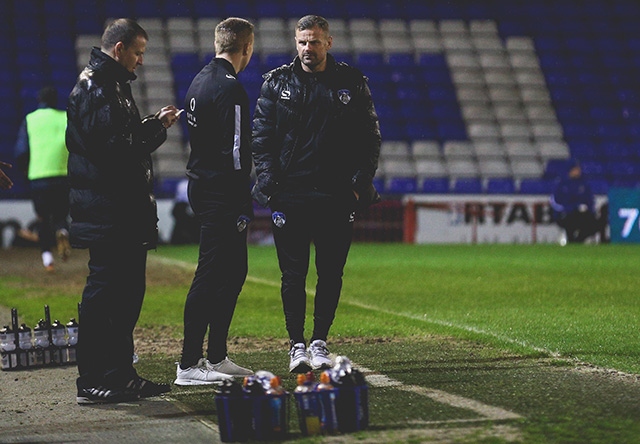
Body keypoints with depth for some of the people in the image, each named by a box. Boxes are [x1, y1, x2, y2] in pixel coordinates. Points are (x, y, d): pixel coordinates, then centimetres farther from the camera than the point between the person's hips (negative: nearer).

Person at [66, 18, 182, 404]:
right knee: (103, 292, -8)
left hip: (126, 214, 11)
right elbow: (113, 147, -22)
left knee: (128, 291, 13)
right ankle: (93, 382, -5)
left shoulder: (114, 86, 21)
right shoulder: (94, 88, -13)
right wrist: (156, 129, -11)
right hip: (107, 213, -11)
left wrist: (154, 126, 10)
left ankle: (120, 375, 19)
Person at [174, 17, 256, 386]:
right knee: (210, 276, -8)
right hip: (221, 194, -10)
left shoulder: (199, 82, 15)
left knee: (233, 271, 16)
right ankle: (189, 365, -6)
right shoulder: (230, 88, -15)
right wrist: (242, 207, -18)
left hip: (201, 187, 10)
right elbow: (235, 152, -19)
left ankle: (216, 357, 20)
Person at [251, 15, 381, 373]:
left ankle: (320, 343, 14)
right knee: (293, 273, 0)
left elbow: (370, 138, 8)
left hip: (337, 196, 0)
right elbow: (261, 137, 6)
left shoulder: (352, 84, 7)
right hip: (290, 194, 0)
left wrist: (359, 183, -2)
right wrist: (269, 182, -5)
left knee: (331, 273, 4)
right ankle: (297, 345, 7)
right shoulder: (277, 82, 8)